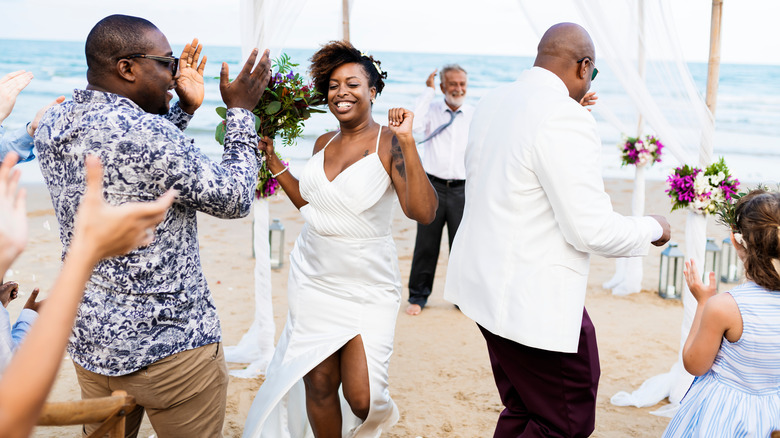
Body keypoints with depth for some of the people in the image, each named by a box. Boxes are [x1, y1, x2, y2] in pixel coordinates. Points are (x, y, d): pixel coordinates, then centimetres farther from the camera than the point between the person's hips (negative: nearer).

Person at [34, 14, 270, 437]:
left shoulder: (54, 125, 1)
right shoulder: (146, 134, -25)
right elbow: (235, 199, -14)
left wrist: (186, 108, 13)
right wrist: (240, 111, -4)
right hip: (168, 345, -8)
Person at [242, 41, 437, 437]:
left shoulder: (389, 143, -11)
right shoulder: (323, 144, 7)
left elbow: (423, 212, -22)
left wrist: (407, 144, -27)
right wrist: (273, 162, 15)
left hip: (368, 288, -5)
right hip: (313, 281, 5)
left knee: (360, 397, -6)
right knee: (318, 385, 7)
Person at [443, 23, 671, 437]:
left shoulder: (491, 102, 5)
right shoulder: (566, 118, -21)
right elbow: (592, 231, -22)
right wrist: (652, 229, -1)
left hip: (485, 282, 9)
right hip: (535, 301, -9)